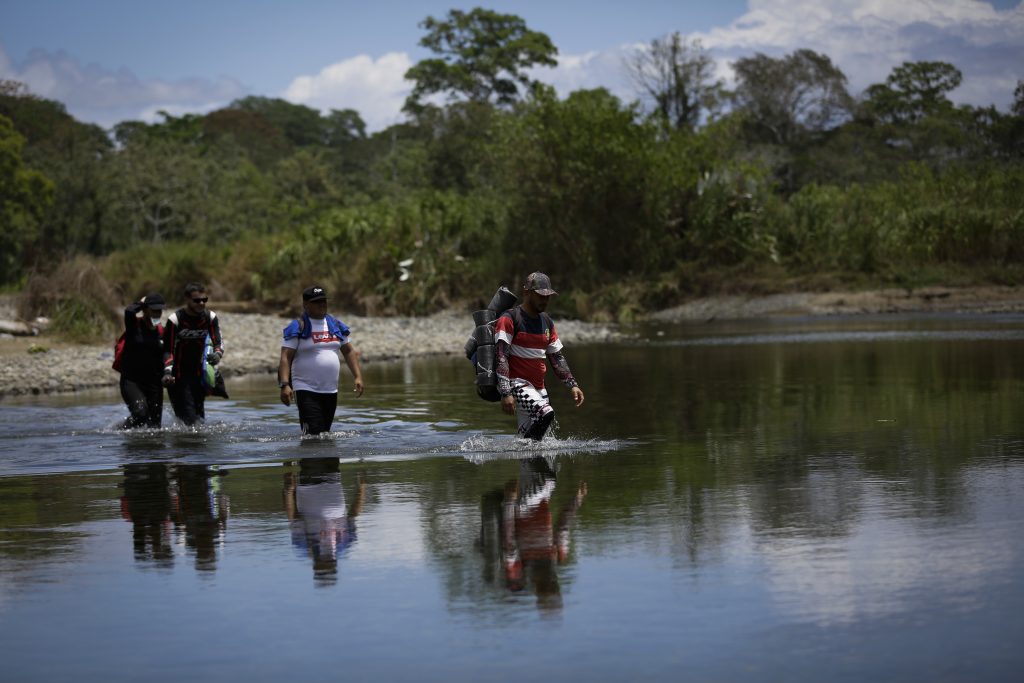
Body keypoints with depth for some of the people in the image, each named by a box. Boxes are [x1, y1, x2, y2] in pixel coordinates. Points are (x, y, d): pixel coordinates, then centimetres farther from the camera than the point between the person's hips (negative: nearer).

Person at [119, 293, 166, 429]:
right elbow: (129, 312, -27)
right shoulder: (134, 325, -4)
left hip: (153, 383, 5)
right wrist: (141, 303, -8)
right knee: (141, 412, -27)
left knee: (154, 425, 2)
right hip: (131, 381, -5)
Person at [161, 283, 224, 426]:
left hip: (199, 374, 5)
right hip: (179, 375, -5)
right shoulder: (175, 320, -11)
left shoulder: (210, 318, 1)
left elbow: (218, 342, -1)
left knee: (199, 414, 5)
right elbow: (168, 350, -11)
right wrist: (167, 372, -25)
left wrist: (217, 355, -25)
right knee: (188, 416, -17)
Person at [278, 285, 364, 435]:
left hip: (331, 391, 6)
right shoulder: (298, 328, -5)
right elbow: (285, 358, -10)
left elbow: (349, 351, 19)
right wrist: (284, 385, -22)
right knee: (313, 435, -18)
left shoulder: (336, 325, 13)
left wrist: (357, 376, 7)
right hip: (306, 390, -6)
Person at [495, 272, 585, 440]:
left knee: (530, 437, 0)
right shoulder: (509, 319, -9)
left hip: (538, 387, 8)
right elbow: (501, 358, -16)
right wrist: (506, 393, -25)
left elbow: (557, 357, 21)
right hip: (515, 383, -8)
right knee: (546, 413, -30)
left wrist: (572, 385, 10)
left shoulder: (546, 322, 16)